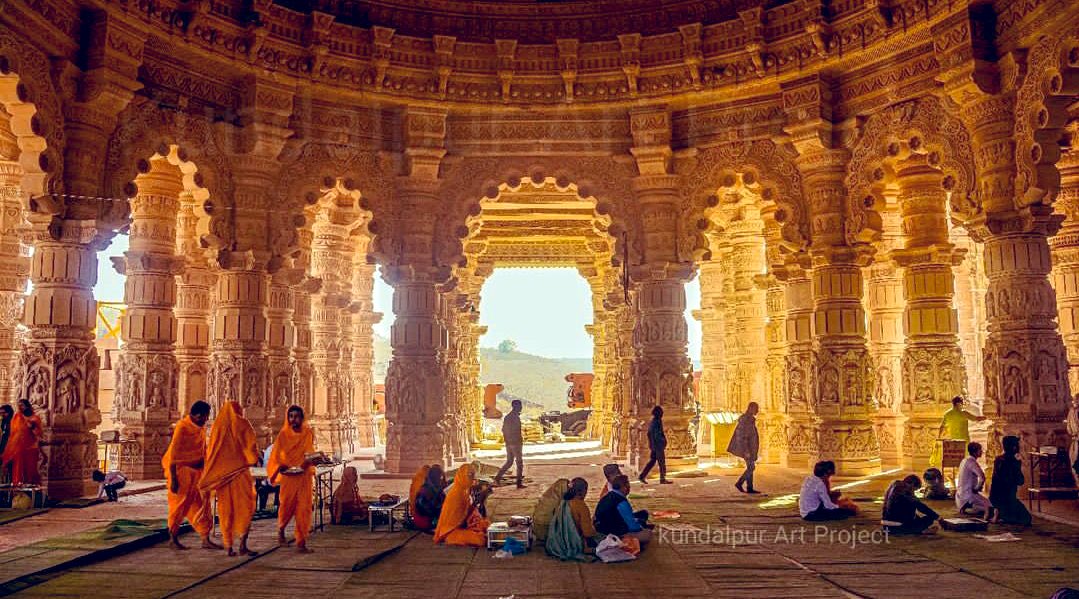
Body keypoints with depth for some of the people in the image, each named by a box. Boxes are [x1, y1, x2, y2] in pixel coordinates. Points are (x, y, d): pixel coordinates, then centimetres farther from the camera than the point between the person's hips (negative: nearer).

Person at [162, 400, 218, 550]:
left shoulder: (200, 429, 8)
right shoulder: (182, 428, -15)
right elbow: (173, 453, -16)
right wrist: (173, 479, -19)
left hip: (196, 471, 7)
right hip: (181, 470, -7)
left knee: (202, 504, 3)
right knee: (179, 505, 2)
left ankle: (206, 540, 5)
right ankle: (173, 539, 17)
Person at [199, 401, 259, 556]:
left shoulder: (217, 426, 7)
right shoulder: (242, 424, -1)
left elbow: (210, 451, 9)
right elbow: (251, 446, -5)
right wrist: (254, 458, 15)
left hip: (221, 473, 3)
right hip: (240, 471, -3)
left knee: (226, 509, 7)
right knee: (245, 506, 1)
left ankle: (228, 546, 6)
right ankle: (243, 544, -12)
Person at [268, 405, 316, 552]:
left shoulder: (308, 433, 3)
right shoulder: (283, 434, -2)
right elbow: (276, 456, 0)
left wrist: (307, 462, -9)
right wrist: (281, 466, -19)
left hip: (304, 476, 1)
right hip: (288, 476, -1)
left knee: (304, 508, -3)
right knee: (287, 506, 7)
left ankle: (301, 542, 4)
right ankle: (280, 531, 38)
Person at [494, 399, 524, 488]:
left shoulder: (507, 417, 11)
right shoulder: (516, 417, -15)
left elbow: (503, 429, 16)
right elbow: (517, 431, -20)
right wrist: (521, 440, -12)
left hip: (508, 443, 8)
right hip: (516, 442, -8)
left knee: (509, 461, 16)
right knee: (519, 462, 1)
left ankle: (497, 477, 6)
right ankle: (519, 482, 3)